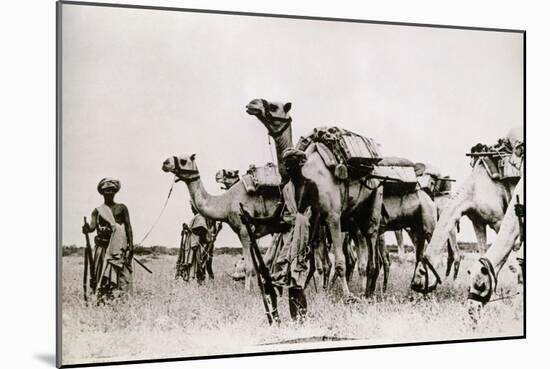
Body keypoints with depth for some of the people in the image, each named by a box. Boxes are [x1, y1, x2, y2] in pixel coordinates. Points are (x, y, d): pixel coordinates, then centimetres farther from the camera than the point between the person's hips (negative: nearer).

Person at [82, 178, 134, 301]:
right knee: (102, 275, -3)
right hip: (103, 246, 1)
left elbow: (128, 227, 7)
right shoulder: (97, 211, 11)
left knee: (121, 273, -8)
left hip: (120, 246, -1)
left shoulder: (121, 208, 10)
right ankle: (102, 299, -3)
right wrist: (87, 229, -27)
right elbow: (93, 226, -3)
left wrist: (131, 244, -2)